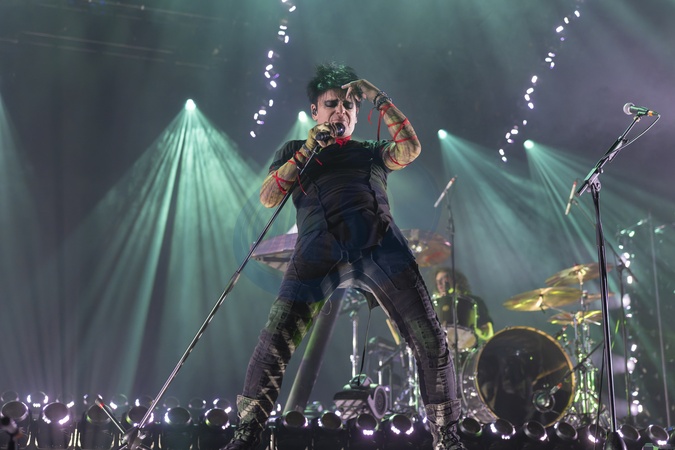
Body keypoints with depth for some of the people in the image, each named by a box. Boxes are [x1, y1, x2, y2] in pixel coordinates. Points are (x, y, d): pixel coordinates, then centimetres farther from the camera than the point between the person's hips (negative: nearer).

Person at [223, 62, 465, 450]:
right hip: (318, 251, -1)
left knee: (432, 341, -9)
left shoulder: (370, 151, 29)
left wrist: (379, 98, 11)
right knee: (275, 341, -13)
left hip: (380, 243, 1)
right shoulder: (294, 152, 26)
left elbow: (410, 150, 9)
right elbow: (269, 198, 11)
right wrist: (308, 150, 5)